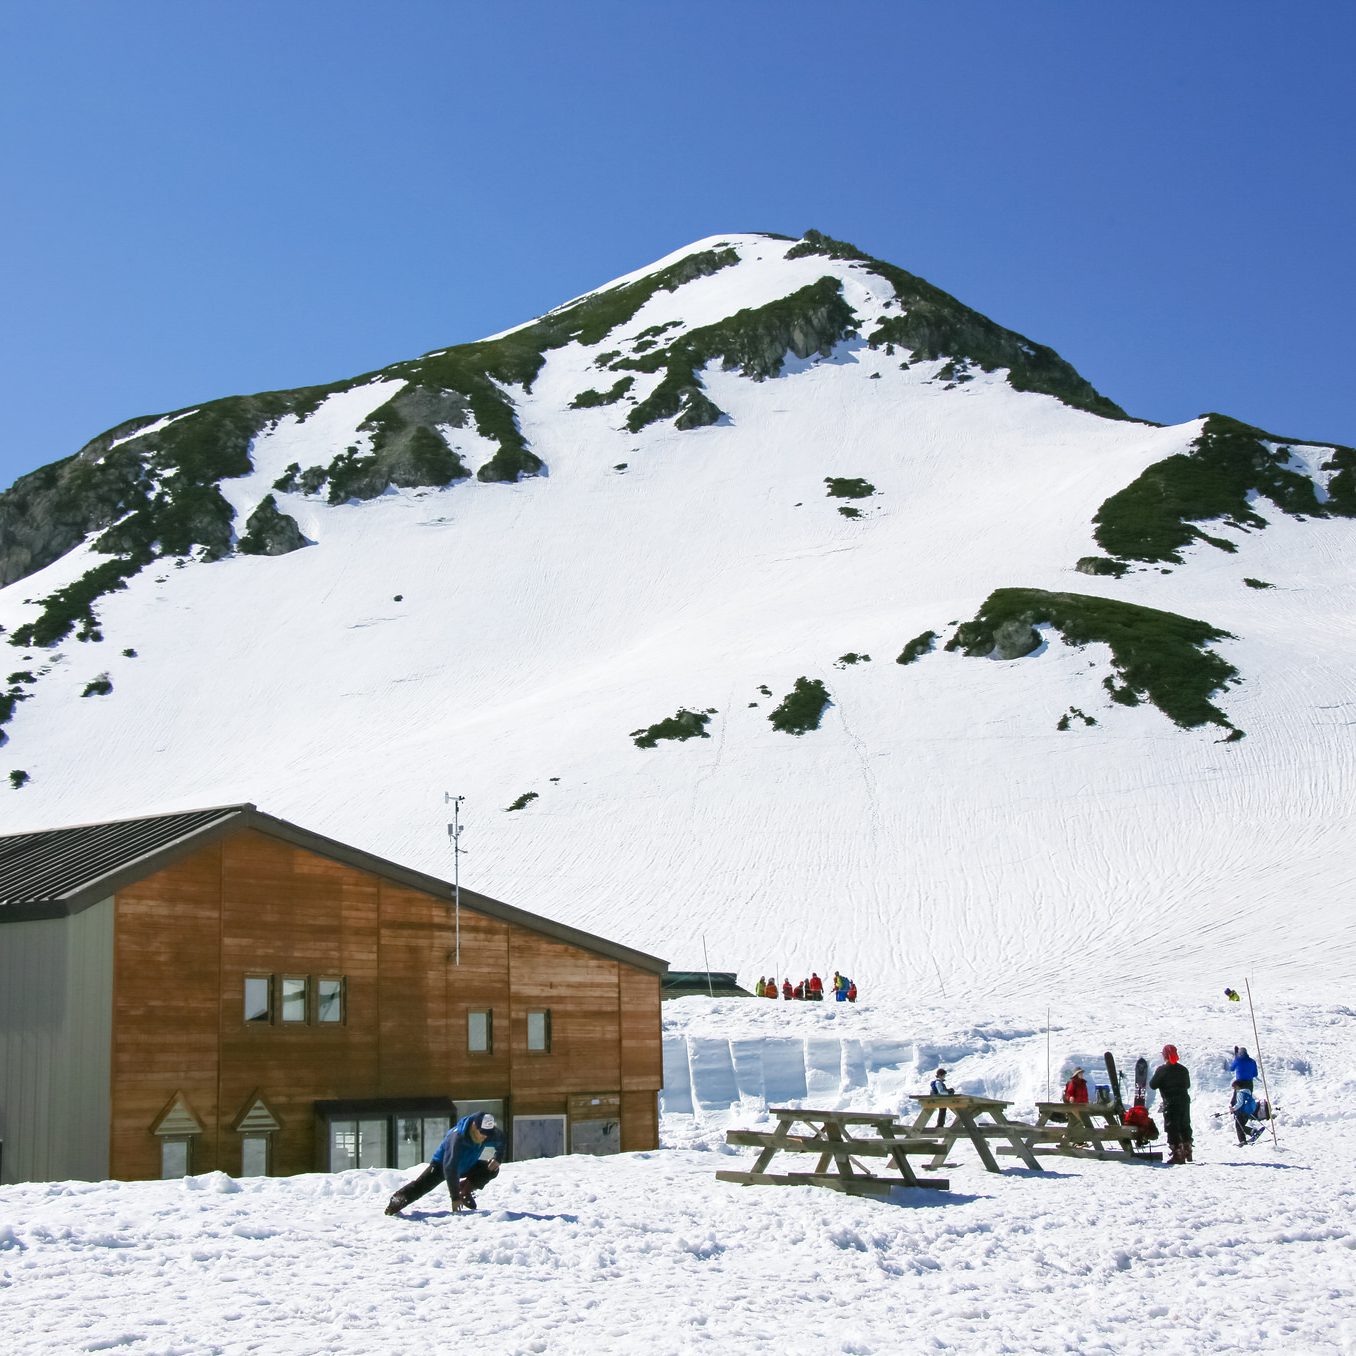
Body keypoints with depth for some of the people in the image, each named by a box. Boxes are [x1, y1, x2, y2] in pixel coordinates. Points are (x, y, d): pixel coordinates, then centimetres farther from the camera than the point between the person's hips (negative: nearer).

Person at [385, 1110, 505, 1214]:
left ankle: (465, 1190, 3)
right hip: (442, 1163, -5)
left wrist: (497, 1158, -16)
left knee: (492, 1169, -11)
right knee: (422, 1185, -25)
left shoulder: (490, 1134, -25)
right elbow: (450, 1167, -41)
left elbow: (500, 1141, 3)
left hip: (467, 1165, 5)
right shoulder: (457, 1137, -42)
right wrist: (455, 1197, -39)